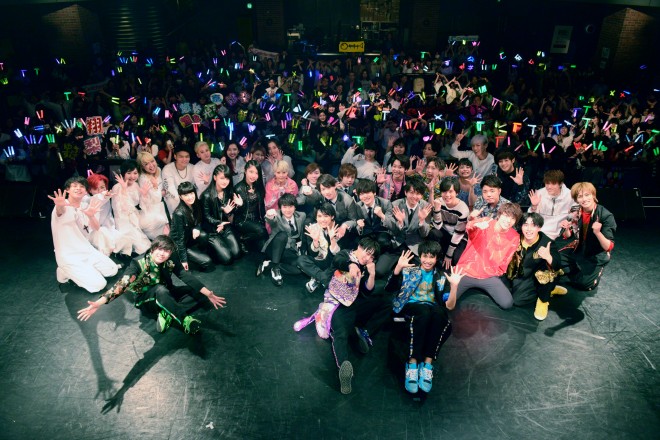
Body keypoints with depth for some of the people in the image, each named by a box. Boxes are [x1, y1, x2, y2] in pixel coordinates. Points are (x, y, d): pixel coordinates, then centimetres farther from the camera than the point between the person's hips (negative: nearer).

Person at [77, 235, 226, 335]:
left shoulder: (171, 261, -15)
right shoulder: (139, 263, -24)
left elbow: (188, 277, -20)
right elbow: (122, 283, -37)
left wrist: (209, 294, -29)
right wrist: (98, 303, -52)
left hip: (164, 296, 5)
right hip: (145, 300, -5)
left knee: (193, 287, -17)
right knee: (161, 290, -39)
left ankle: (168, 313, -22)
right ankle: (186, 320, -39)